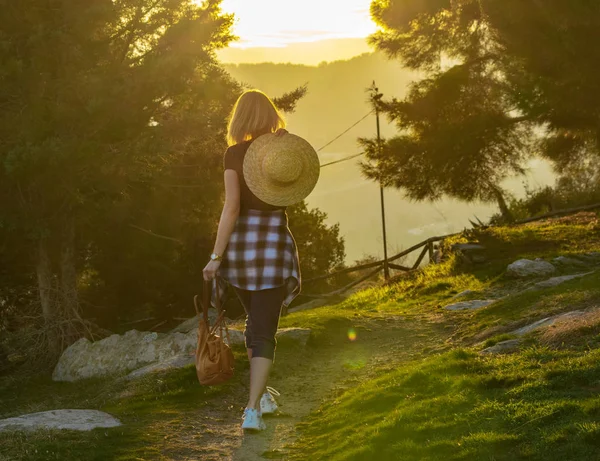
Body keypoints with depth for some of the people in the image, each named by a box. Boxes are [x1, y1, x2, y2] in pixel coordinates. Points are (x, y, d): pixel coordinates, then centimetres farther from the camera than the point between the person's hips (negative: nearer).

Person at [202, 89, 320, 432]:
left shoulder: (235, 153, -5)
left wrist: (216, 256, -10)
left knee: (256, 321, 23)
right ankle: (253, 409, -16)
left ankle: (262, 394, 33)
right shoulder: (287, 149, 1)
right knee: (265, 332, 0)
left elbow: (231, 207, -13)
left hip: (240, 245, 1)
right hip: (275, 246, 0)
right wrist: (283, 140, 11)